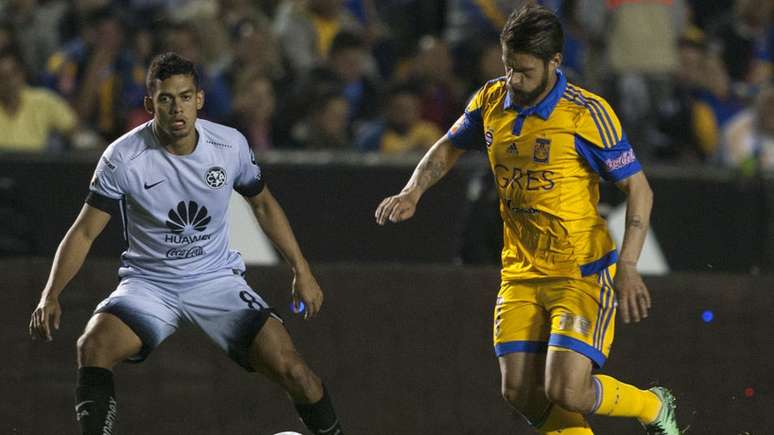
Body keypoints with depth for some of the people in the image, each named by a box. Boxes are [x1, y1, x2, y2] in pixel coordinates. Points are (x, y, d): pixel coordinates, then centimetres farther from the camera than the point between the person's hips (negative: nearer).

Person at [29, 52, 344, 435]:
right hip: (148, 284, -1)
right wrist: (50, 296, -20)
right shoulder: (123, 157, -13)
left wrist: (301, 270, 11)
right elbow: (84, 232, -8)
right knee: (94, 346, -30)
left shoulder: (230, 145, -6)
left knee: (287, 365, -18)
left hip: (217, 279, 1)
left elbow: (263, 205, 13)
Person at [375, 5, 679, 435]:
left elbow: (638, 189, -12)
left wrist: (627, 267, -21)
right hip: (520, 273, 6)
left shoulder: (588, 114, -16)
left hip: (582, 274, -6)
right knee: (521, 393, -2)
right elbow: (449, 147, 20)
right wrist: (412, 192, 2)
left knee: (567, 393, -17)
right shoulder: (491, 101, 1)